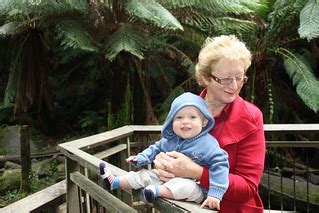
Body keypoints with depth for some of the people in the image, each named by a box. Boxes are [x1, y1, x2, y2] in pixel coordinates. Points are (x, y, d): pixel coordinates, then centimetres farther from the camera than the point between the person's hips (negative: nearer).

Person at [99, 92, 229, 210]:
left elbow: (219, 164, -25)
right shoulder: (170, 139, -1)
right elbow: (156, 149, 18)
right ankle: (114, 182, 14)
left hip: (193, 185, -6)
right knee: (144, 175, 5)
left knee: (188, 187, -39)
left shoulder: (207, 143, -22)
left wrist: (215, 194, -31)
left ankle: (157, 191, -30)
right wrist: (140, 158, 6)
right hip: (168, 178, 6)